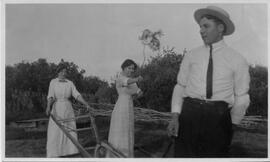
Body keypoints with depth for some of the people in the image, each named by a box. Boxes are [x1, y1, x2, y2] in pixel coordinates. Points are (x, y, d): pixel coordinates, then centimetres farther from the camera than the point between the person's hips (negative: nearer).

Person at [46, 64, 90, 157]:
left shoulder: (70, 83, 7)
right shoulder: (53, 82, 0)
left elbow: (77, 95, -3)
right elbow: (50, 96, -11)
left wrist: (86, 104, -17)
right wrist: (48, 107, -30)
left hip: (68, 110, 3)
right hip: (57, 109, -3)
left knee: (70, 132, 2)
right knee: (55, 133, -5)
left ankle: (70, 152, 12)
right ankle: (53, 155, 3)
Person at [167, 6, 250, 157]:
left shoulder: (237, 60, 2)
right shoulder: (191, 55, 8)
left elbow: (241, 97, 6)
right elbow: (180, 86, 7)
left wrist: (232, 126, 9)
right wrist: (175, 116, -5)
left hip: (219, 116, -1)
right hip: (190, 112, 2)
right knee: (184, 155, 4)